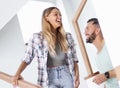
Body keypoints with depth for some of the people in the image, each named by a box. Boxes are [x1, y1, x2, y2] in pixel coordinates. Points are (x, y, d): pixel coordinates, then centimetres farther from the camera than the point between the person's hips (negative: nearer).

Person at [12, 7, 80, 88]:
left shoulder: (67, 37, 8)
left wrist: (77, 75, 2)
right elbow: (27, 59, 1)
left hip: (66, 75, 3)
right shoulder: (37, 37, -1)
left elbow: (74, 59, 13)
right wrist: (17, 74, -12)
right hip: (49, 78, -3)